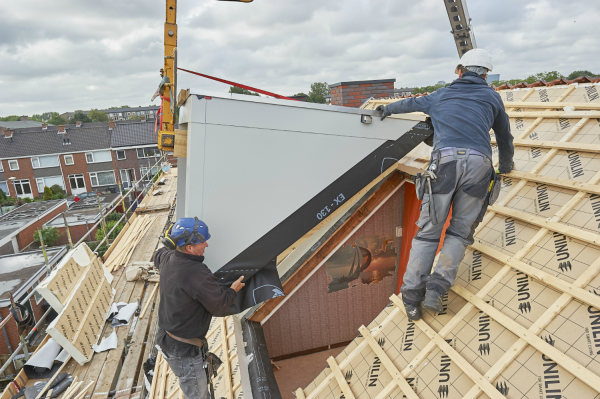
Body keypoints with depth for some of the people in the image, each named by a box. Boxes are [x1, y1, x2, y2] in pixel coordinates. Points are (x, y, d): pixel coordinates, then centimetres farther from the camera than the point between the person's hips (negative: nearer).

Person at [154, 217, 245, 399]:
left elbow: (158, 255, 22)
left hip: (166, 337, 9)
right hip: (184, 350, -9)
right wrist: (233, 290, -3)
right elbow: (219, 305, -19)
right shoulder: (198, 274, -32)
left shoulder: (167, 258, -5)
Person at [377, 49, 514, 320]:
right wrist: (506, 166, 53)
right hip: (479, 164, 1)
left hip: (445, 160, 0)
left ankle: (412, 293, -3)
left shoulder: (441, 96, 26)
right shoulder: (491, 96, 27)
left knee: (428, 231, 3)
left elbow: (409, 103, 43)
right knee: (460, 232, 9)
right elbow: (504, 137, 36)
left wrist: (387, 109, 63)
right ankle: (438, 285, -8)